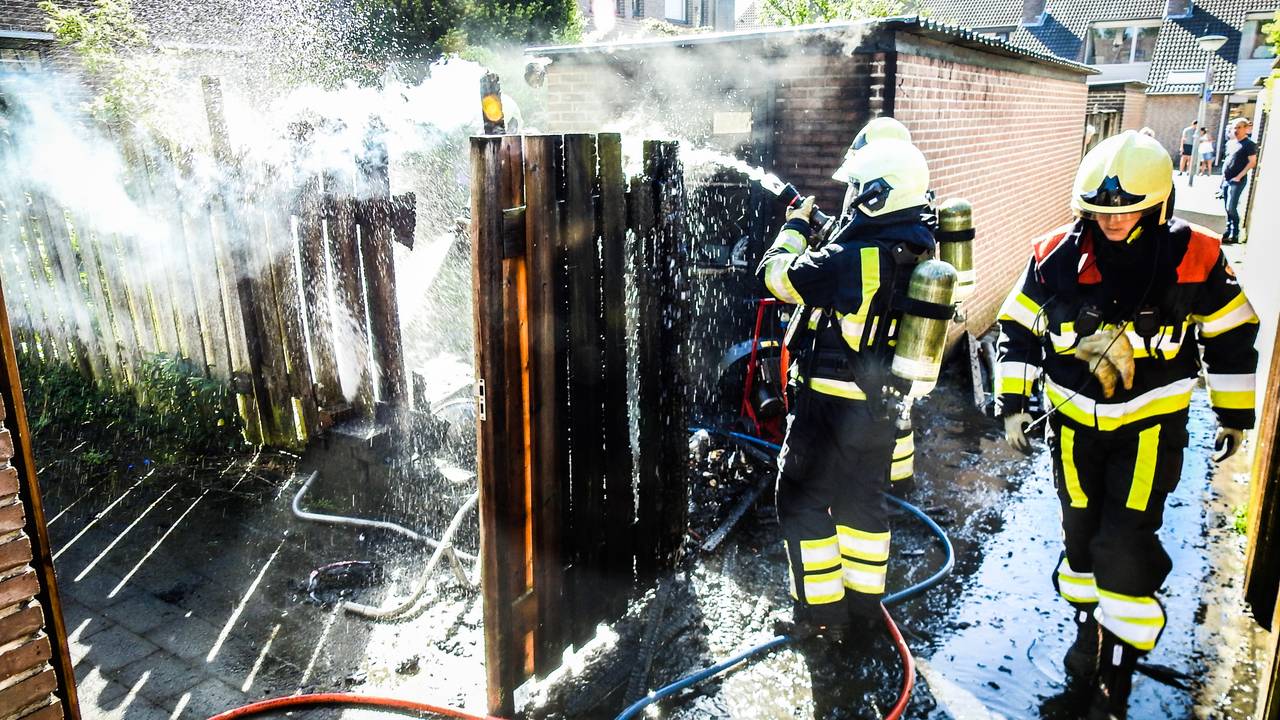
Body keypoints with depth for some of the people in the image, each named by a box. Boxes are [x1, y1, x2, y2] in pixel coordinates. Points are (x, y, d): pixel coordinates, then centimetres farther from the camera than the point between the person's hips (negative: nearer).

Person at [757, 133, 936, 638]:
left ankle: (823, 613, 14)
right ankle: (864, 604, 31)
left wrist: (795, 226, 5)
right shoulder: (918, 255, 1)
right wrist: (828, 235, 17)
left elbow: (777, 274, -11)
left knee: (803, 502, 7)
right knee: (863, 500, 20)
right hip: (882, 404, 8)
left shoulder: (848, 261, -23)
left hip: (831, 406, -7)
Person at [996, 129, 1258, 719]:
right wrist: (1013, 402, 0)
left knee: (1125, 549, -8)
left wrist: (1234, 414, 7)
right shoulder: (1056, 256, -10)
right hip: (1074, 423, 2)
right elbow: (1018, 329, 1)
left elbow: (1231, 335, 1)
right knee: (1081, 536, 14)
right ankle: (1090, 630, 38)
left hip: (1151, 427, -2)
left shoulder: (1193, 257, -12)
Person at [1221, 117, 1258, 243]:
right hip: (1226, 180, 7)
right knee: (1227, 208, 12)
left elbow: (1252, 162, -12)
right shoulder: (1230, 143, 13)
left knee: (1231, 208, -13)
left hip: (1237, 181, -7)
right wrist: (1223, 175, 12)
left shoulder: (1249, 144, -8)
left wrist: (1239, 177, -16)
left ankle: (1234, 235, -8)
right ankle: (1229, 231, 22)